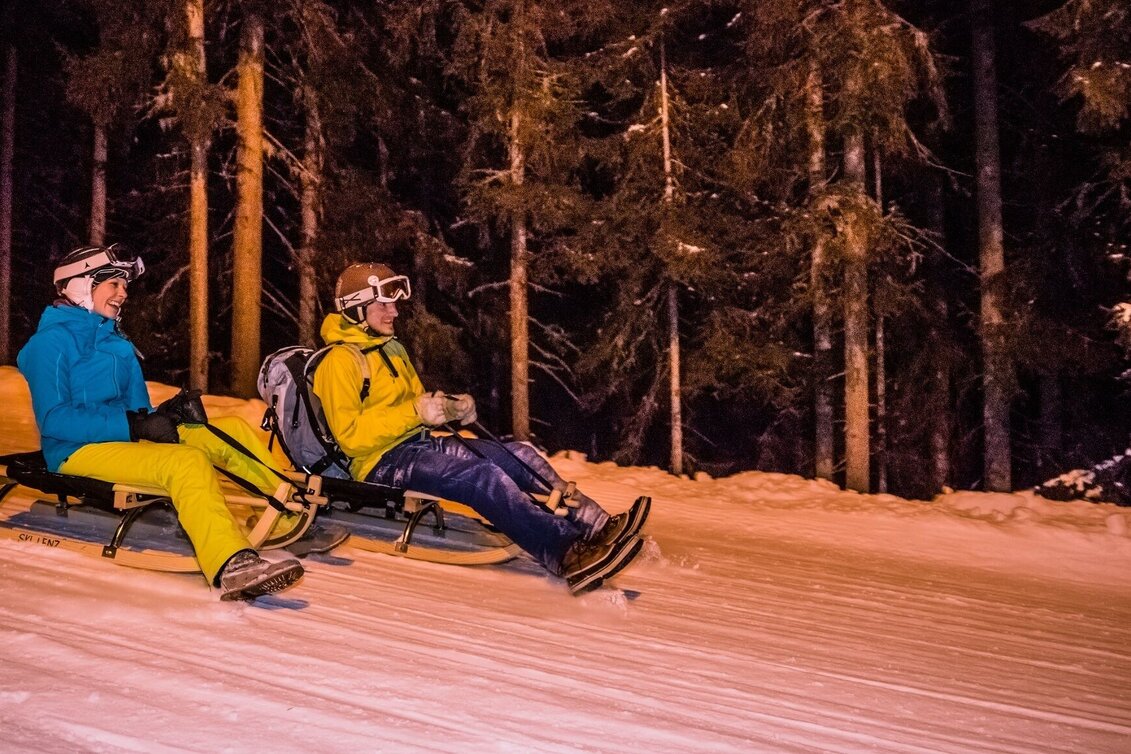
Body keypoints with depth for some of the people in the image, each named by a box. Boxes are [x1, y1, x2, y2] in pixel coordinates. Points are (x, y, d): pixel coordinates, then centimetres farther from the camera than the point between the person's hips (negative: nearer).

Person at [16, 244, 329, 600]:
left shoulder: (113, 340, 20)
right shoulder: (51, 342, -7)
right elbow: (53, 420, -18)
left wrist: (159, 414, -5)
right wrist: (135, 425, -23)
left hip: (127, 439, 9)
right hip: (80, 451, -9)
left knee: (232, 429, -4)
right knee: (187, 461, -34)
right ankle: (231, 567, -52)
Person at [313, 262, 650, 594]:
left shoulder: (390, 348, 19)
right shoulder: (339, 361, -9)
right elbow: (350, 436, -18)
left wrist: (450, 408, 0)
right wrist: (414, 412, -23)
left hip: (422, 443, 9)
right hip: (383, 462, -9)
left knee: (519, 455, -8)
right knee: (484, 476, -30)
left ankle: (594, 527, -18)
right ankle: (567, 556, -40)